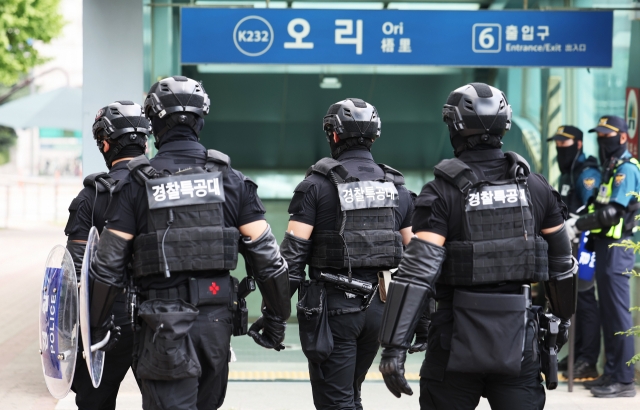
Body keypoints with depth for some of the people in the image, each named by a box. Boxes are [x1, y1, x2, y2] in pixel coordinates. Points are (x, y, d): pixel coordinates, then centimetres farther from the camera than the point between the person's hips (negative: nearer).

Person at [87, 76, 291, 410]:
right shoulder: (231, 180, 3)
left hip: (162, 324, -3)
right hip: (217, 319, 3)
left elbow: (108, 265, -4)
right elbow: (267, 258, 2)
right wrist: (276, 317, 12)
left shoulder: (137, 184, -4)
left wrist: (96, 324, 7)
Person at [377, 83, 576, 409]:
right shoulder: (536, 187, 4)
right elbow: (561, 262, 13)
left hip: (458, 335, -3)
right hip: (518, 334, 3)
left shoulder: (442, 193, -9)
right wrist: (563, 315, 30)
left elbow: (418, 271, -16)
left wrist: (394, 346, -18)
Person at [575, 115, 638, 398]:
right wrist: (592, 234, 5)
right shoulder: (610, 169, 18)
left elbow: (614, 212, -20)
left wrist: (579, 225, -15)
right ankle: (612, 373, 19)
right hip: (605, 247, 10)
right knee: (608, 312, 12)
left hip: (617, 248, -10)